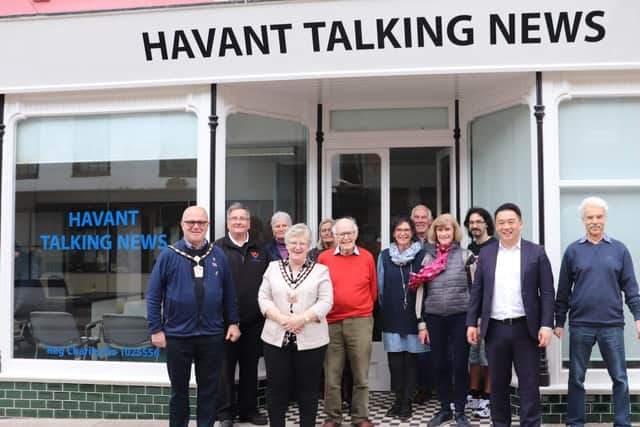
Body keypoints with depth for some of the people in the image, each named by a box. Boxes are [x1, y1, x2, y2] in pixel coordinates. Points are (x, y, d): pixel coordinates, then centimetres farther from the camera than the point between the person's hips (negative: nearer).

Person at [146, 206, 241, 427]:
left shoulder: (218, 255, 3)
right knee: (179, 390, 13)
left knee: (209, 389, 13)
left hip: (212, 335, 2)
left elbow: (229, 293, 9)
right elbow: (153, 295, -3)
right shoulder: (169, 255, -4)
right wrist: (156, 329, -6)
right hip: (177, 335, -2)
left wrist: (233, 322, 6)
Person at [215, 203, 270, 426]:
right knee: (226, 367, 5)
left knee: (250, 366, 13)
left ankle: (248, 409, 25)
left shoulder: (260, 250, 10)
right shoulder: (218, 248, -2)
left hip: (253, 320, 4)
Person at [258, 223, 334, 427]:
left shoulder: (321, 270, 4)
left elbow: (326, 301, -5)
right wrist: (281, 319, -12)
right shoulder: (273, 267, 10)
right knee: (276, 388, 7)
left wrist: (302, 319, -18)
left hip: (310, 340, -1)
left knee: (308, 389, 7)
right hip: (277, 338, 2)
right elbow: (263, 298, 3)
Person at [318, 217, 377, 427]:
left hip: (360, 322, 0)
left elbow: (373, 291, 10)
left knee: (361, 374, 6)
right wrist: (324, 312, 8)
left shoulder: (367, 257, 3)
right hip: (331, 322, 0)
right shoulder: (323, 257, 2)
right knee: (331, 375, 6)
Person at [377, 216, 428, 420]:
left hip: (413, 316, -1)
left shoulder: (421, 255, 1)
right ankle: (398, 399, 16)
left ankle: (407, 401, 14)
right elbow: (380, 287, 10)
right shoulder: (384, 256, 6)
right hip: (392, 317, 1)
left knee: (411, 359, 3)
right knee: (395, 360, 2)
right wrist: (384, 310, 8)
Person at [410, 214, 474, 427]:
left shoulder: (465, 255, -1)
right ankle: (444, 409, 23)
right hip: (434, 319, 2)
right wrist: (421, 323, 5)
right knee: (440, 366, 9)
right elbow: (421, 292, 8)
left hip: (460, 317, -2)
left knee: (460, 366, 2)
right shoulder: (428, 257, 6)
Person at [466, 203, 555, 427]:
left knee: (529, 384, 3)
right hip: (495, 328, 2)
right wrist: (472, 323, 3)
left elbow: (547, 292, -2)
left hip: (525, 328, -2)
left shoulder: (536, 252, 0)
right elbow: (476, 291, 8)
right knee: (497, 383, 11)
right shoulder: (486, 253, 7)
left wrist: (546, 325, -10)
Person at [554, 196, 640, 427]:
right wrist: (559, 322, 5)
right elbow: (563, 291, 6)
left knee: (620, 378, 5)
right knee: (576, 378, 7)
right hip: (580, 325, 0)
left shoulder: (619, 249, 4)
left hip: (612, 325, 0)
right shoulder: (573, 251, 4)